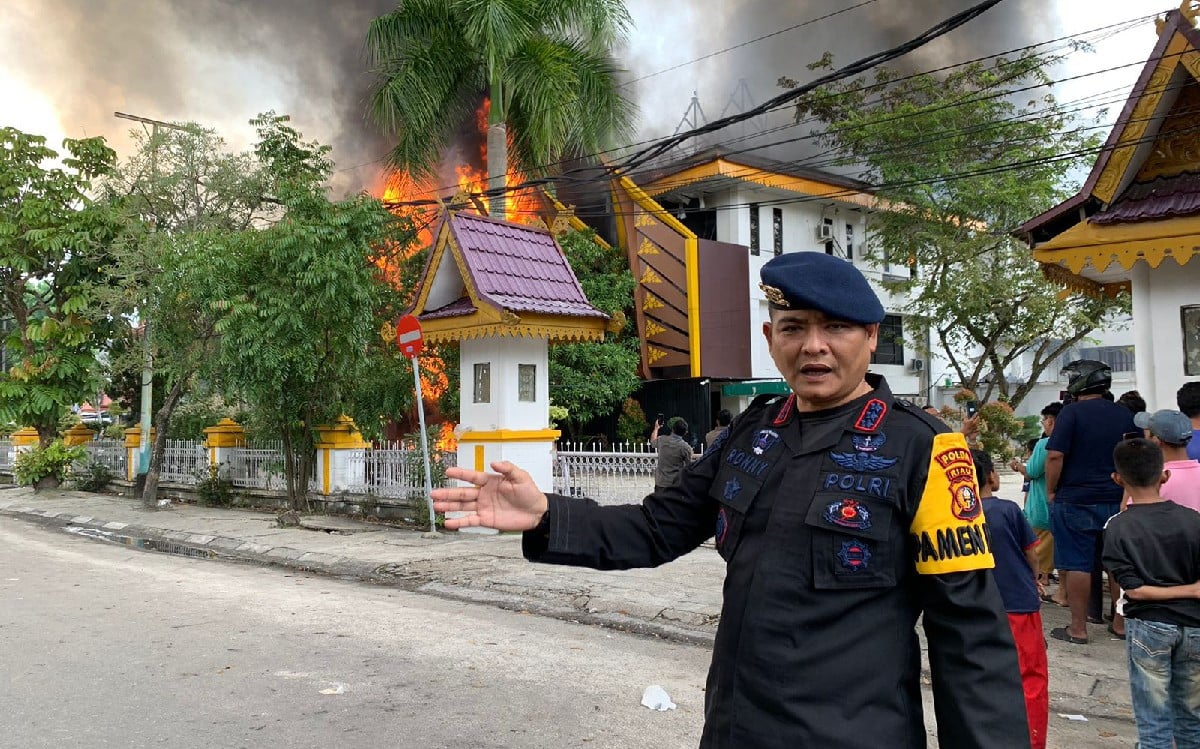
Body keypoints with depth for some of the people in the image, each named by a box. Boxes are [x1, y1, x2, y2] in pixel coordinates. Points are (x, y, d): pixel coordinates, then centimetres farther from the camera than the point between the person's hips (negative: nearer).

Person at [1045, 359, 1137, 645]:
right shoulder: (1124, 414, 8)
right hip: (1117, 501, 6)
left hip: (1075, 501, -6)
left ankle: (1078, 628, 4)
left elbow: (1055, 456, -17)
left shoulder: (1072, 412, -10)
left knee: (1076, 565, 0)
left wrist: (1051, 491, -5)